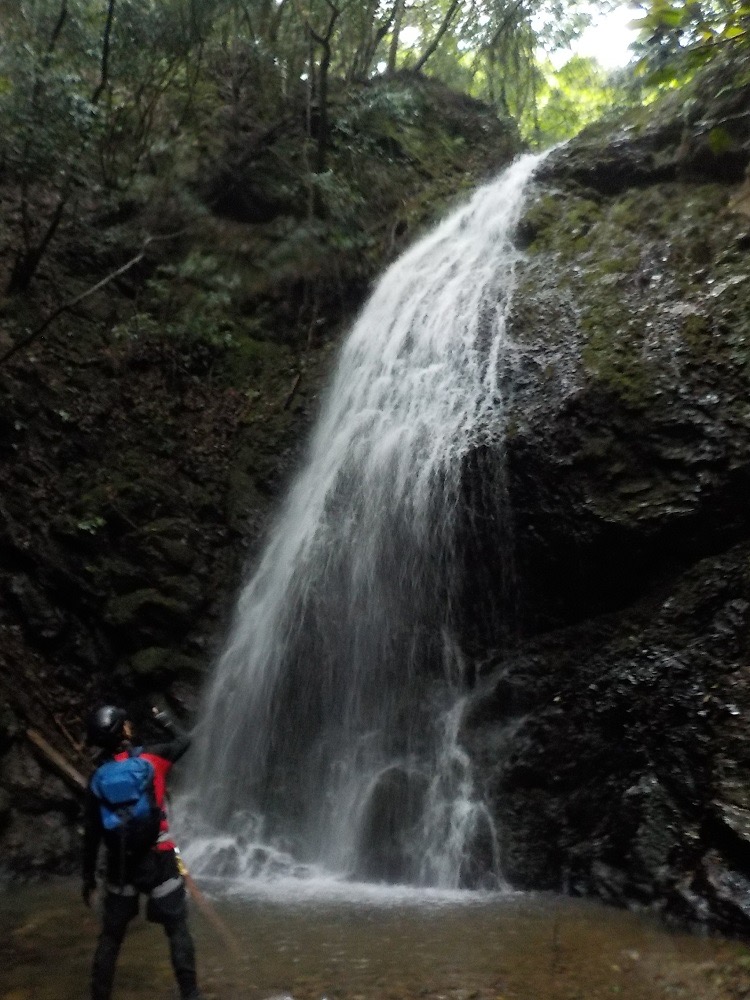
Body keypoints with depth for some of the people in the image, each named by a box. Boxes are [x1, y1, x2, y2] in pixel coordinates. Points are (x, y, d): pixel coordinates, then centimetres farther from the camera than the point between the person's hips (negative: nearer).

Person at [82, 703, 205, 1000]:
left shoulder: (98, 778, -2)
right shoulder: (151, 757, -9)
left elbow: (91, 833, 2)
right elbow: (183, 741, 10)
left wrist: (88, 876, 11)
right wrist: (163, 719, 25)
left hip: (120, 864, 3)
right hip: (158, 859, -3)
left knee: (110, 936, 17)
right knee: (177, 930, 8)